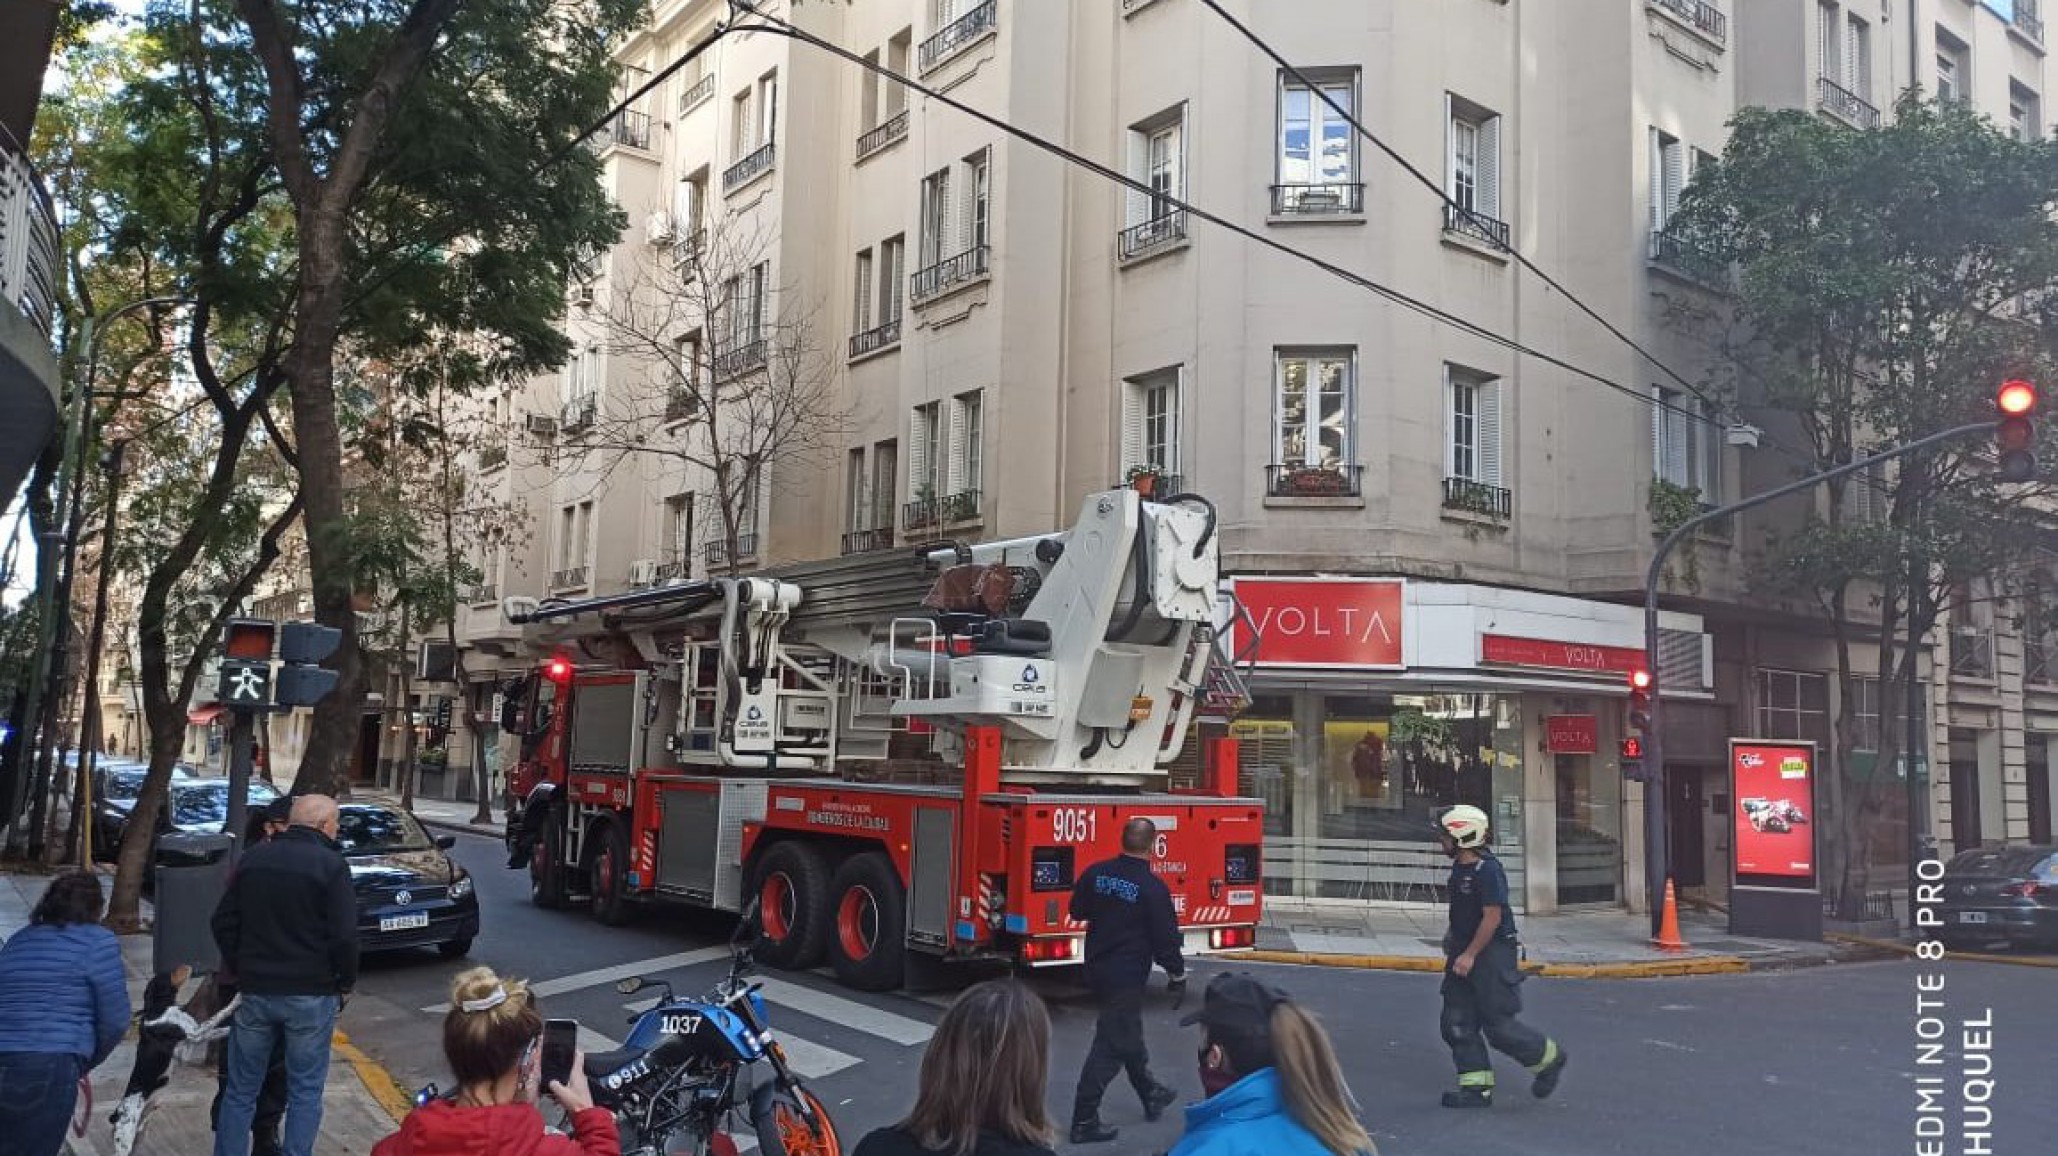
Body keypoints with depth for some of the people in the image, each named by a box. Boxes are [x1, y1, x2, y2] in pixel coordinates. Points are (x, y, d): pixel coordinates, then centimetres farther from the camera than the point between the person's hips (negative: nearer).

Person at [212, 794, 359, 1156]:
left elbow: (224, 922, 9)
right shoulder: (331, 865, -12)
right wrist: (346, 982, -2)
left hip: (254, 990, 4)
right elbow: (344, 935, -16)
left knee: (240, 1090, 14)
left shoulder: (253, 858, 5)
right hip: (312, 994, -4)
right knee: (305, 1092, 7)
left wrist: (240, 969, 18)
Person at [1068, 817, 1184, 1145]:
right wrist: (1177, 972, 1)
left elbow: (1077, 912, 12)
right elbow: (1165, 937, -14)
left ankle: (1151, 1094, 42)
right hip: (1127, 976, -7)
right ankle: (1084, 1121, 0)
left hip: (1097, 968, 7)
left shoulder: (1097, 873, -2)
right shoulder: (1152, 888, -19)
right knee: (1111, 1046, -1)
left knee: (1128, 1034, 24)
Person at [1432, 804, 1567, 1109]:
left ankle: (1550, 1059, 22)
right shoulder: (1459, 866, 10)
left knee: (1498, 1026, -3)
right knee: (1456, 1023, 5)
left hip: (1494, 951, -9)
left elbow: (1492, 917, -23)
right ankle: (1477, 1088, 12)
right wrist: (1453, 937, 25)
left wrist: (1469, 954, -22)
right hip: (1466, 950, 9)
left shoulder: (1488, 870, -20)